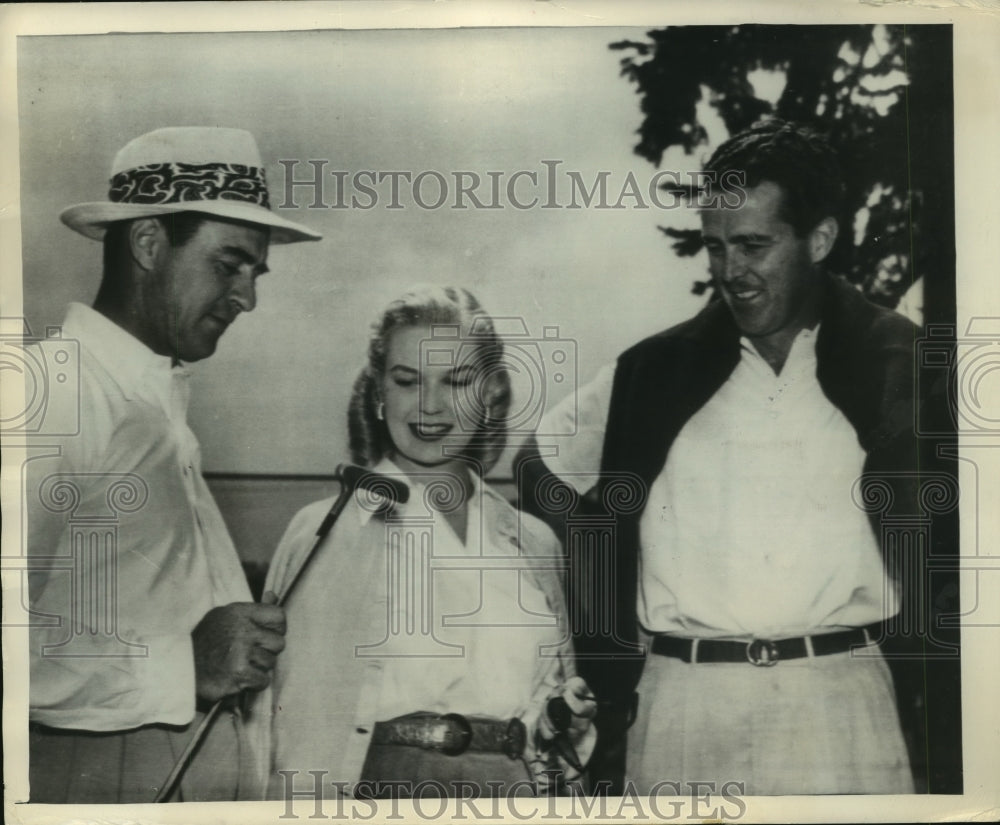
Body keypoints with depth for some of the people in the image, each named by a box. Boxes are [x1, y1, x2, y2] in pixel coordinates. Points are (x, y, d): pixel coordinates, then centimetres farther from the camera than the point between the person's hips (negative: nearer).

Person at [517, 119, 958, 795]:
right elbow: (539, 475, 18)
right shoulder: (655, 372, 8)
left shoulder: (896, 365, 4)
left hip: (839, 697, -1)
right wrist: (604, 650, 13)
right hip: (683, 702, 1)